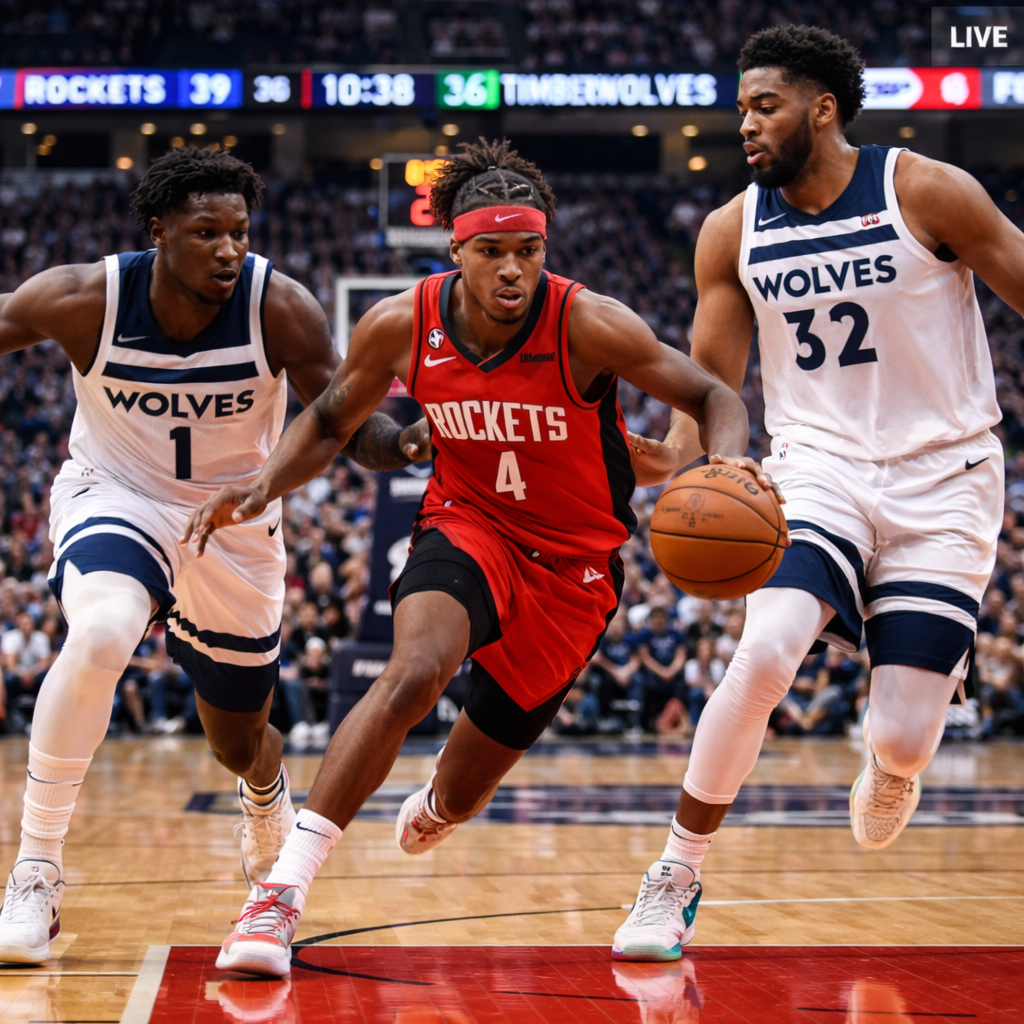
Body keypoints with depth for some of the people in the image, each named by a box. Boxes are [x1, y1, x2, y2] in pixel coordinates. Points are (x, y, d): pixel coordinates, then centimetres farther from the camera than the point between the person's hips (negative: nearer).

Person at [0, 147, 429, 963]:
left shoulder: (280, 308, -22)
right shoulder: (82, 299, -22)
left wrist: (402, 444, -42)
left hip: (234, 521, 2)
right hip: (114, 497, -1)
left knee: (239, 745, 15)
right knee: (101, 634, -36)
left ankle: (268, 794, 58)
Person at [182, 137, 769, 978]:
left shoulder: (590, 327, -23)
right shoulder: (402, 326, -15)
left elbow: (711, 396, -15)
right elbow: (331, 422, 2)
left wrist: (728, 461, -38)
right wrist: (266, 485, -17)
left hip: (572, 561, 0)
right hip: (467, 527, 1)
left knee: (457, 802, 9)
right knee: (416, 670, -35)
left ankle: (434, 806, 51)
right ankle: (283, 890, -30)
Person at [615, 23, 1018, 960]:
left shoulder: (928, 193, -8)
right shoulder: (734, 232, 2)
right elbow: (712, 382, 6)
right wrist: (676, 454, -16)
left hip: (943, 480, -2)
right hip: (820, 467, 2)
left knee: (904, 742, -8)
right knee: (765, 653, -27)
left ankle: (891, 758, 35)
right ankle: (676, 879, -10)